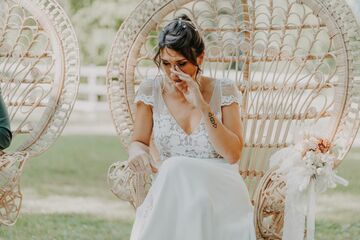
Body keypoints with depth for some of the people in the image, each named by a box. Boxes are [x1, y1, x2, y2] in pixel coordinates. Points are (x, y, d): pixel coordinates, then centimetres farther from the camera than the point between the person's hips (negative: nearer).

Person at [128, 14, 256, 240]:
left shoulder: (224, 91, -2)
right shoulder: (151, 91, 2)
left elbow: (233, 155, -9)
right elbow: (139, 142, 11)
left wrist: (202, 106, -17)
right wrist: (138, 152, -15)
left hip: (220, 192, -1)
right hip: (168, 193, 1)